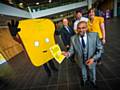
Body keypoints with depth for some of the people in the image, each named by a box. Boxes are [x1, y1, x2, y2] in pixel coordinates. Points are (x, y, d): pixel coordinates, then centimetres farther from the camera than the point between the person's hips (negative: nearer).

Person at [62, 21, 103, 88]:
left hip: (91, 61, 0)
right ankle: (85, 80, 67)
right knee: (84, 73, 31)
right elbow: (72, 50, -9)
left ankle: (93, 81, 65)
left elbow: (100, 49, -19)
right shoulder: (73, 38, -21)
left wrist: (93, 58, -31)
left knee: (92, 73, 29)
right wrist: (68, 53, -32)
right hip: (81, 62, 1)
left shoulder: (94, 35, -27)